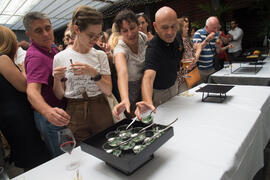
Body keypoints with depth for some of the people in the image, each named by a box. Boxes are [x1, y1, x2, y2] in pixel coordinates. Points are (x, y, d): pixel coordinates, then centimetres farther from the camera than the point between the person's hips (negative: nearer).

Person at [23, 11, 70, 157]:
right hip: (51, 118, -9)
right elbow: (32, 90, -39)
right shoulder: (36, 56, -24)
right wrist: (48, 111, -57)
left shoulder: (51, 47, 7)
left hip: (58, 112, 9)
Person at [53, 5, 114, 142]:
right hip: (75, 114, -1)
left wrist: (93, 72, -20)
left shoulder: (100, 55, 0)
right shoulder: (60, 58, -3)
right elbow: (59, 96, 2)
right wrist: (58, 79, -16)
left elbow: (108, 90, -6)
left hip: (100, 112, 1)